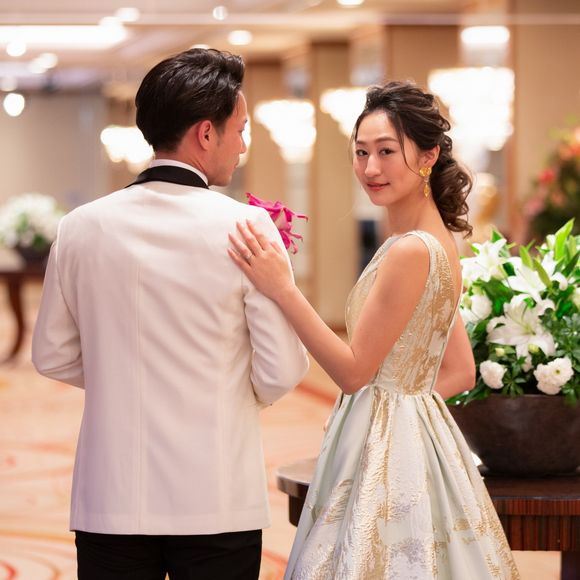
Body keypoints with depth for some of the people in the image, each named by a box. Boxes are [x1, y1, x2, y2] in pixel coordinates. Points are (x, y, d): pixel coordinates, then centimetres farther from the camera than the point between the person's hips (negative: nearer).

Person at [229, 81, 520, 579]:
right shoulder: (440, 241, 9)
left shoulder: (410, 251, -20)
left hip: (386, 445, -9)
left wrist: (283, 290, -22)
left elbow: (354, 370, -18)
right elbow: (461, 372, 15)